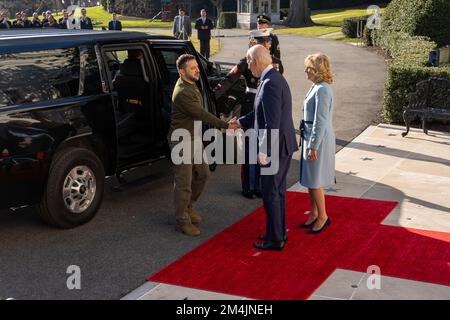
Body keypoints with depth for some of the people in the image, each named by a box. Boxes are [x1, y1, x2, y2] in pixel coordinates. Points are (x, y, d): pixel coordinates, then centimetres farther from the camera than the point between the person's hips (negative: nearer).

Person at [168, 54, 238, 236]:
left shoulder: (191, 85, 7)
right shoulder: (182, 92, -25)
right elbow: (202, 114, -26)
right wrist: (225, 126, -23)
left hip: (194, 137, 10)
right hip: (182, 141, -10)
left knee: (202, 174, 18)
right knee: (184, 182, -2)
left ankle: (188, 207, 35)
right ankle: (182, 221, 10)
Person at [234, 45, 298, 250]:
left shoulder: (270, 84, -22)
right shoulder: (276, 79, 10)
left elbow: (272, 123, -26)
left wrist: (264, 152, -22)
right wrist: (240, 122, 24)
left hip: (275, 148, -10)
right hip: (283, 146, 10)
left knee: (271, 194, 2)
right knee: (278, 191, 19)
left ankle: (275, 240, 13)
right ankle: (278, 232, 33)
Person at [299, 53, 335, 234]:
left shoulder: (322, 90, -20)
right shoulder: (316, 87, 10)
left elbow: (320, 121, -22)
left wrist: (313, 146, -20)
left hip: (319, 138, -10)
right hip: (310, 137, 10)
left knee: (314, 180, 1)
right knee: (309, 178, 16)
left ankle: (323, 216, 14)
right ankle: (314, 214, 29)